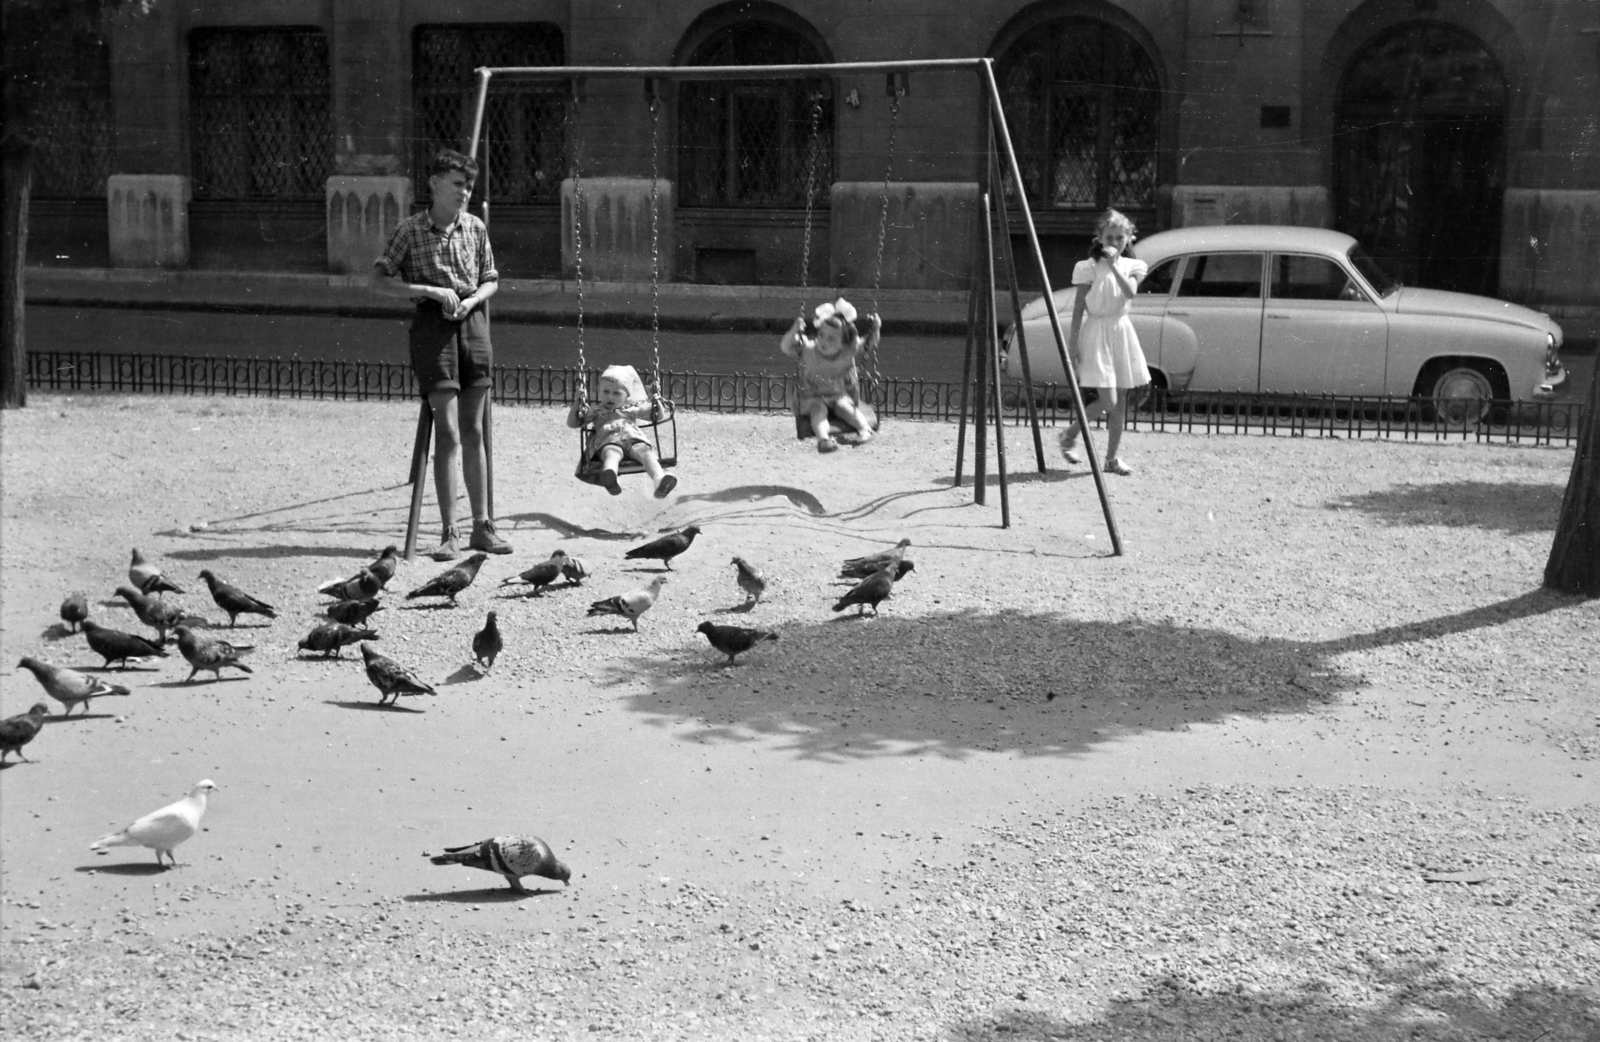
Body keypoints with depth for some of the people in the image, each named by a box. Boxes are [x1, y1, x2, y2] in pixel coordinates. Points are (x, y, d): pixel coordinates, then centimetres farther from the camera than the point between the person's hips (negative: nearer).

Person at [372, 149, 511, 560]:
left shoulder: (475, 228, 8)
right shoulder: (410, 230, -3)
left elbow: (490, 280, 16)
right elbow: (380, 280, -5)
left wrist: (473, 299, -6)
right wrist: (433, 290, -14)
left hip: (472, 322, 4)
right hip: (433, 325, -4)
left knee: (474, 432, 9)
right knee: (448, 432, -9)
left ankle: (482, 526, 15)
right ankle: (449, 533, -5)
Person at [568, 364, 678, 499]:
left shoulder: (633, 409, 30)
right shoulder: (595, 410, 27)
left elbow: (659, 417, 33)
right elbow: (572, 423, 21)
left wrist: (656, 402, 14)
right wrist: (578, 402, 9)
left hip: (634, 439, 2)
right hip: (608, 442, -2)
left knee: (645, 451, -34)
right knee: (612, 453, -41)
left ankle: (660, 480, -63)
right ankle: (609, 475, -78)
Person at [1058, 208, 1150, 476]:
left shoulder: (1131, 267, 5)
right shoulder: (1089, 268, -6)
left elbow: (1130, 292, -14)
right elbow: (1079, 308, -5)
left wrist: (1114, 265, -18)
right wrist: (1074, 342, -8)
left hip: (1121, 333, 5)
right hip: (1096, 333, -5)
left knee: (1120, 403, 5)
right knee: (1108, 401, -12)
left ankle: (1112, 458, 13)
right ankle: (1070, 434, 10)